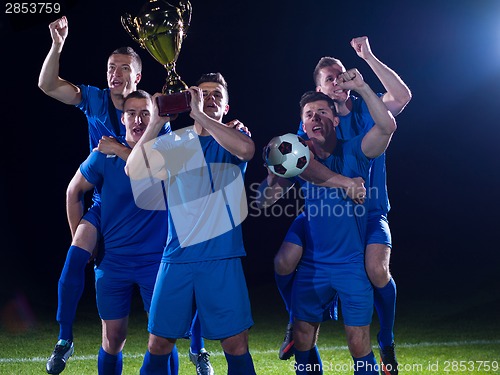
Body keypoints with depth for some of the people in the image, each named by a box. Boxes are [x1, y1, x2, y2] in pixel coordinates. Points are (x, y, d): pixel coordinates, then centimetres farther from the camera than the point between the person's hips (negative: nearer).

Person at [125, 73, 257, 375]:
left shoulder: (234, 138, 6)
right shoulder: (173, 143, 9)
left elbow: (246, 149, -20)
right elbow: (133, 171, -7)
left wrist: (200, 115, -19)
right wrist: (156, 121, -13)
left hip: (222, 258, -1)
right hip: (177, 256, 1)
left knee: (236, 345, -2)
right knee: (159, 344, 4)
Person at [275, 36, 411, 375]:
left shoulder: (368, 109, 3)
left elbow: (403, 97, -16)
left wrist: (368, 57, -17)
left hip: (369, 208, -2)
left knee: (377, 269, -28)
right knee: (284, 261, -18)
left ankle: (387, 342, -1)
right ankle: (299, 320, 14)